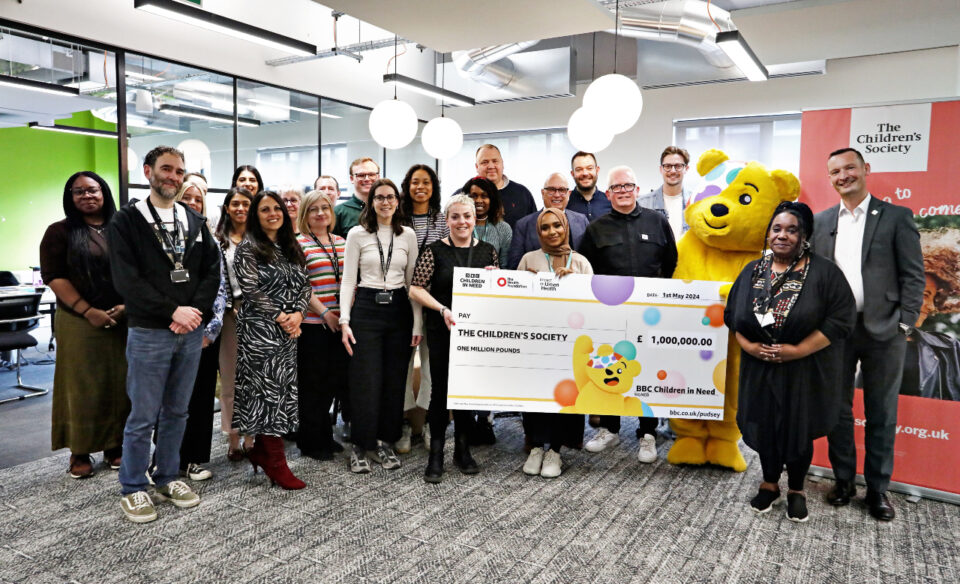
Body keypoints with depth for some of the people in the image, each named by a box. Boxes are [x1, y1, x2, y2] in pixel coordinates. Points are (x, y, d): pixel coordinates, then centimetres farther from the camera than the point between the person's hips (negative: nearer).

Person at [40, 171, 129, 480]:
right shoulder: (60, 232, 3)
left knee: (120, 384, 6)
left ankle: (115, 446, 19)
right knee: (82, 385, 4)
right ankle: (80, 452, 15)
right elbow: (54, 276, -4)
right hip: (80, 322, -2)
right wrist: (88, 311, -13)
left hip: (124, 321, 2)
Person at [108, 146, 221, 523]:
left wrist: (196, 311, -9)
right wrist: (173, 311, -16)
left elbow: (212, 271, 6)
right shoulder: (127, 221, -2)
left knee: (177, 412, 13)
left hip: (191, 332, 5)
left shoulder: (195, 222, 12)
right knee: (143, 417, 2)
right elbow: (127, 280, -12)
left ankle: (167, 478, 28)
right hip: (149, 333, -4)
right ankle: (133, 489, 18)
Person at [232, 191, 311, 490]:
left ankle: (260, 451, 23)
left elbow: (304, 285, 9)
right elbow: (252, 290, -13)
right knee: (269, 390, -5)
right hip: (260, 330, -6)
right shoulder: (248, 248, -4)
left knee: (283, 391, 8)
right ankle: (277, 464, 3)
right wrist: (280, 318, -15)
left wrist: (297, 314, -9)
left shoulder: (291, 248, 14)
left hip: (289, 331, 7)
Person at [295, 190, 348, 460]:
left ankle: (324, 435, 28)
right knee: (312, 382, 3)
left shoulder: (341, 242, 13)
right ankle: (310, 441, 16)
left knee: (335, 378, 12)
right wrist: (324, 312, -15)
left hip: (339, 322, 6)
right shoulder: (299, 244, -4)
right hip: (312, 323, -6)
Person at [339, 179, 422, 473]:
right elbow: (348, 280, 0)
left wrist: (417, 323, 2)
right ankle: (360, 446, 12)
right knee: (365, 381, -3)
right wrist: (344, 320, -9)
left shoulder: (408, 235, 6)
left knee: (395, 380, 6)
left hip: (399, 309, 2)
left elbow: (413, 281, 7)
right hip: (366, 308, -2)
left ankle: (385, 442, 21)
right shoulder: (357, 234, 1)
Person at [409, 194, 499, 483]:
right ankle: (436, 454, 14)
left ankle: (463, 449, 27)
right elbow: (416, 289, -7)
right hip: (442, 329, -3)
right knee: (441, 387, 2)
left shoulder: (488, 251, 7)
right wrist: (443, 309, -18)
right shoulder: (435, 250, -4)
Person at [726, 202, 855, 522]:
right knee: (764, 427, 13)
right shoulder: (752, 271, 3)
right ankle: (769, 484, 34)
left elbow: (842, 318, -15)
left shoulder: (823, 272, -10)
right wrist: (748, 345, -9)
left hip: (805, 371, -3)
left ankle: (796, 490, 31)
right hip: (759, 369, 3)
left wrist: (798, 350, -20)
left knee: (799, 431, 9)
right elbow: (732, 315, 7)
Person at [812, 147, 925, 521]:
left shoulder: (896, 217, 0)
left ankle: (878, 488, 20)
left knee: (881, 413, 8)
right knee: (837, 409, 10)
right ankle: (843, 480, 24)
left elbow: (913, 275, -2)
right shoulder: (821, 223, 9)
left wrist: (904, 324, -8)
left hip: (882, 330, -2)